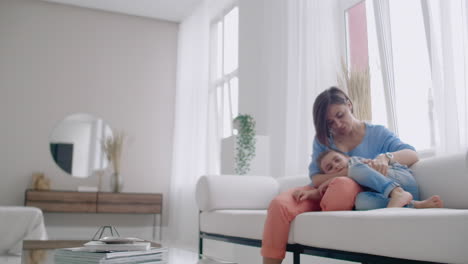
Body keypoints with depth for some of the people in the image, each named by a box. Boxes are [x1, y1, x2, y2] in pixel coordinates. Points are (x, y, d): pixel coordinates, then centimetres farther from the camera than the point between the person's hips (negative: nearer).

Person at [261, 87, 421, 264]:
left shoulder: (377, 134, 8)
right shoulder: (322, 139, 13)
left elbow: (412, 155, -6)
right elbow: (316, 179, -1)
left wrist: (385, 157, -28)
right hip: (321, 193, 2)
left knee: (343, 184, -40)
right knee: (279, 204, -30)